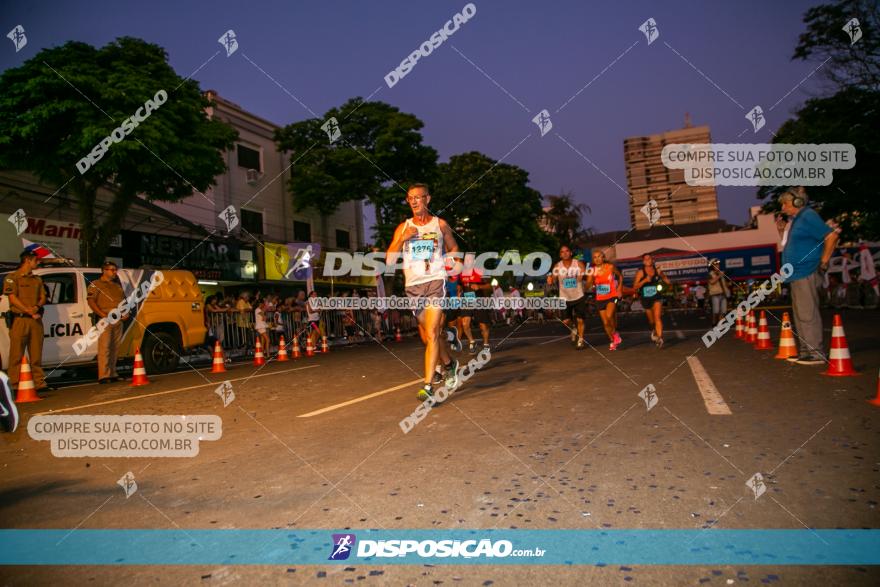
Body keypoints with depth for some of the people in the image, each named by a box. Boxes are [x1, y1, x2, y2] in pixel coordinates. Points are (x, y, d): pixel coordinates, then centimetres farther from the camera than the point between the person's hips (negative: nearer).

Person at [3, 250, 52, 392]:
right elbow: (13, 298, -7)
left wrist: (37, 307, -6)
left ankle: (39, 383, 8)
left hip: (36, 320, 5)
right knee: (17, 355, -3)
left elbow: (43, 298, 16)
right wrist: (29, 312, -13)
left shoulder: (37, 279, 19)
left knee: (36, 355, 6)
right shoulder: (12, 278, 2)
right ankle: (15, 384, 0)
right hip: (20, 320, -5)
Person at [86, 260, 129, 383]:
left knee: (115, 347, 8)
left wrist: (126, 313, 8)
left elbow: (124, 300, 27)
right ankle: (103, 376, -11)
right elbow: (91, 301, -8)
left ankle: (112, 374, 14)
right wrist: (103, 315, -18)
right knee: (104, 347, -10)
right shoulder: (95, 284, 2)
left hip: (118, 319, 7)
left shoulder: (117, 284, 22)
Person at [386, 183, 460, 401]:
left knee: (432, 334, -15)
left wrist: (454, 263, 1)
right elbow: (389, 260, 3)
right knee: (428, 336, 13)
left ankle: (428, 386, -15)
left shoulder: (440, 224, 6)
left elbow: (453, 248, 20)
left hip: (436, 282, -3)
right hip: (413, 286, 3)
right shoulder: (403, 228, 9)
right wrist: (402, 239, -10)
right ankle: (449, 364, 39)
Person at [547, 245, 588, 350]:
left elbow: (587, 278, -12)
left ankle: (581, 340, 21)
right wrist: (550, 281, -30)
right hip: (565, 298, 1)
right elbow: (553, 279, -6)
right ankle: (573, 329, 37)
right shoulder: (557, 266, -7)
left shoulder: (579, 264, -10)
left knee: (580, 320, -1)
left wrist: (583, 276, -35)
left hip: (579, 296, -1)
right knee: (566, 321, 3)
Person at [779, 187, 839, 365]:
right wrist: (783, 230, 14)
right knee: (800, 314, 13)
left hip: (806, 274, -10)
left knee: (807, 314, -9)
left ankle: (816, 353, -4)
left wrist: (824, 262, -15)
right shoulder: (795, 220, 19)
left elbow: (831, 236, -17)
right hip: (796, 275, 11)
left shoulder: (808, 216, -10)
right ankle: (806, 351, 20)